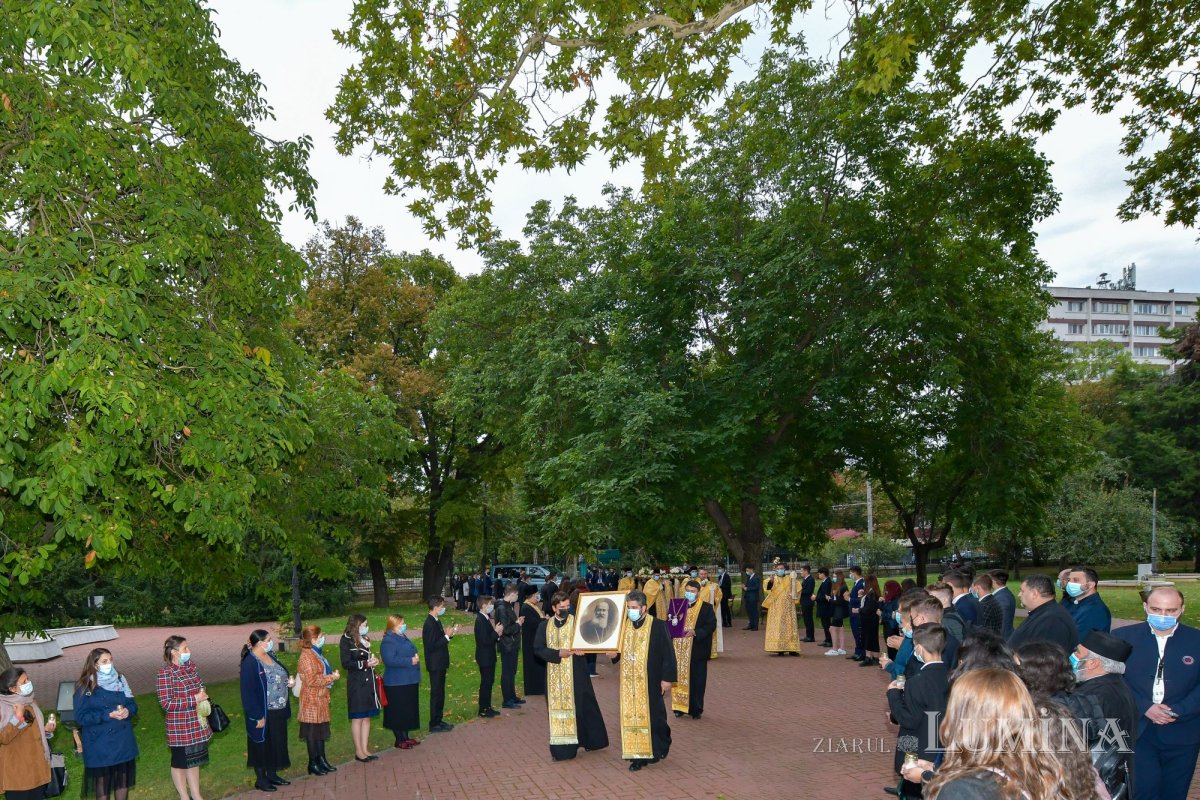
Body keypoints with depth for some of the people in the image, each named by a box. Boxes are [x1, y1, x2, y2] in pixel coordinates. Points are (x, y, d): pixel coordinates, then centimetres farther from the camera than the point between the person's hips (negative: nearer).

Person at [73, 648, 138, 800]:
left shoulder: (119, 680, 4)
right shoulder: (85, 687, -9)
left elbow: (133, 704, 9)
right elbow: (81, 717, -14)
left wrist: (127, 711, -14)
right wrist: (109, 715, -22)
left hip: (123, 740, 4)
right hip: (100, 743, -4)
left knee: (123, 776, 11)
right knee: (102, 779, 6)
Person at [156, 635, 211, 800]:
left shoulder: (191, 665, 2)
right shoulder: (165, 673, -19)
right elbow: (166, 703, -23)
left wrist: (203, 693, -3)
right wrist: (194, 699, -22)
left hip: (197, 726, 7)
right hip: (180, 729, -7)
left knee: (194, 760, 18)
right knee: (180, 762, 11)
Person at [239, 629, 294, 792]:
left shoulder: (270, 656, 5)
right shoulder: (250, 663, -21)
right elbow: (249, 692, -21)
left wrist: (288, 682, -1)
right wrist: (258, 716, -21)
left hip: (278, 711, 8)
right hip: (263, 713, -8)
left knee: (276, 743, 17)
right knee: (262, 745, 7)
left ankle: (272, 774, 32)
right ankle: (260, 779, 22)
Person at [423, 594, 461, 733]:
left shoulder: (436, 621, 9)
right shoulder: (430, 624, -21)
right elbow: (431, 646, -24)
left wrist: (449, 634, 3)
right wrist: (447, 636, -21)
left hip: (440, 664, 10)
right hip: (435, 665, -10)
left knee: (440, 693, 17)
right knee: (436, 694, -1)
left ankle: (438, 720, 27)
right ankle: (434, 725, 8)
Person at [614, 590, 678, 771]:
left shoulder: (658, 626, -11)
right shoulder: (624, 626, 4)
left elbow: (667, 653, -9)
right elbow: (619, 651, 16)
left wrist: (667, 677, -11)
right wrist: (614, 654, -7)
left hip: (650, 681, -4)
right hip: (629, 682, 4)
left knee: (653, 716, 7)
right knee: (632, 717, 4)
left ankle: (660, 748, 32)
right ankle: (638, 755, 13)